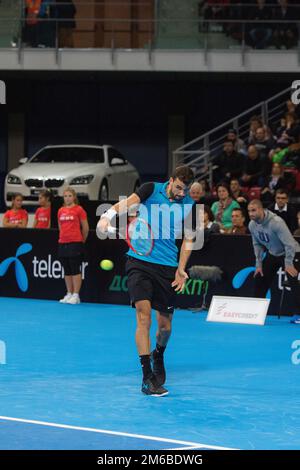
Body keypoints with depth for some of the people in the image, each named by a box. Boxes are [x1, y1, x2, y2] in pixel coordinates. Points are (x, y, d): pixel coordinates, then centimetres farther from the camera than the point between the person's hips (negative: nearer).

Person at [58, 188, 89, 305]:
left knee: (75, 270, -6)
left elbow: (85, 227, 2)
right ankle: (69, 294, 13)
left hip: (75, 243, -5)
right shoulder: (61, 211, 12)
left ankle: (76, 295, -5)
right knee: (67, 271, 8)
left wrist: (82, 240, 11)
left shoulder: (79, 210, -2)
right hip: (62, 243, 5)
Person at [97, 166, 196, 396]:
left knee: (165, 323, 8)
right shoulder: (152, 190, -4)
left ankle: (158, 355, 43)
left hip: (167, 267, 3)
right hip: (140, 262, -3)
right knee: (144, 315, -17)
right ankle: (147, 378, -17)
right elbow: (126, 204, -19)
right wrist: (107, 216, -39)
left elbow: (188, 239, 12)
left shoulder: (189, 205, 4)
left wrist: (181, 269, 3)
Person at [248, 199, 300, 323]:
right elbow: (257, 245, 5)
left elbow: (289, 244, -29)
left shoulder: (276, 222, -32)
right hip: (272, 254, 7)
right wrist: (259, 265, 1)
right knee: (260, 279, 4)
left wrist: (288, 264, -28)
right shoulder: (252, 225, -9)